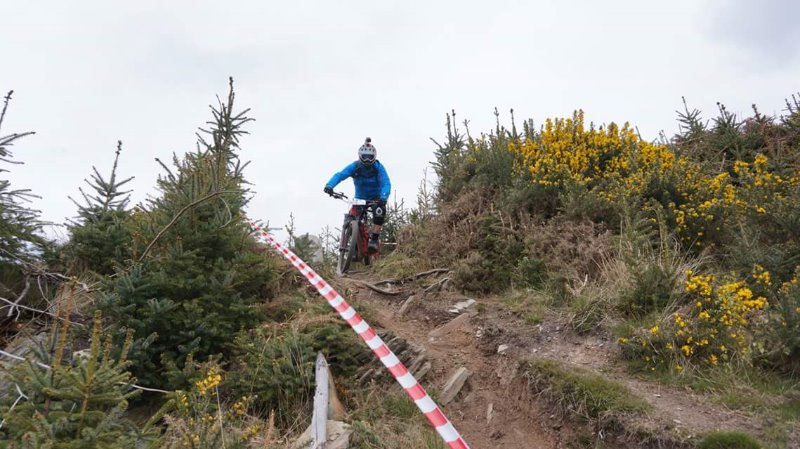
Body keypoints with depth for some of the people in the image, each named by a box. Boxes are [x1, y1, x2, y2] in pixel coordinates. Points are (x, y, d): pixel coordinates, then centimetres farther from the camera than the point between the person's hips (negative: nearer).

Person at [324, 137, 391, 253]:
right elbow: (340, 175, -31)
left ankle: (374, 239, -19)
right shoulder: (355, 166, -17)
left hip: (376, 198, -2)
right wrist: (329, 185, -52)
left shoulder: (378, 167, -19)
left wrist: (383, 197, -52)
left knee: (379, 211, -32)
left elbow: (386, 183, -31)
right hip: (360, 198, 2)